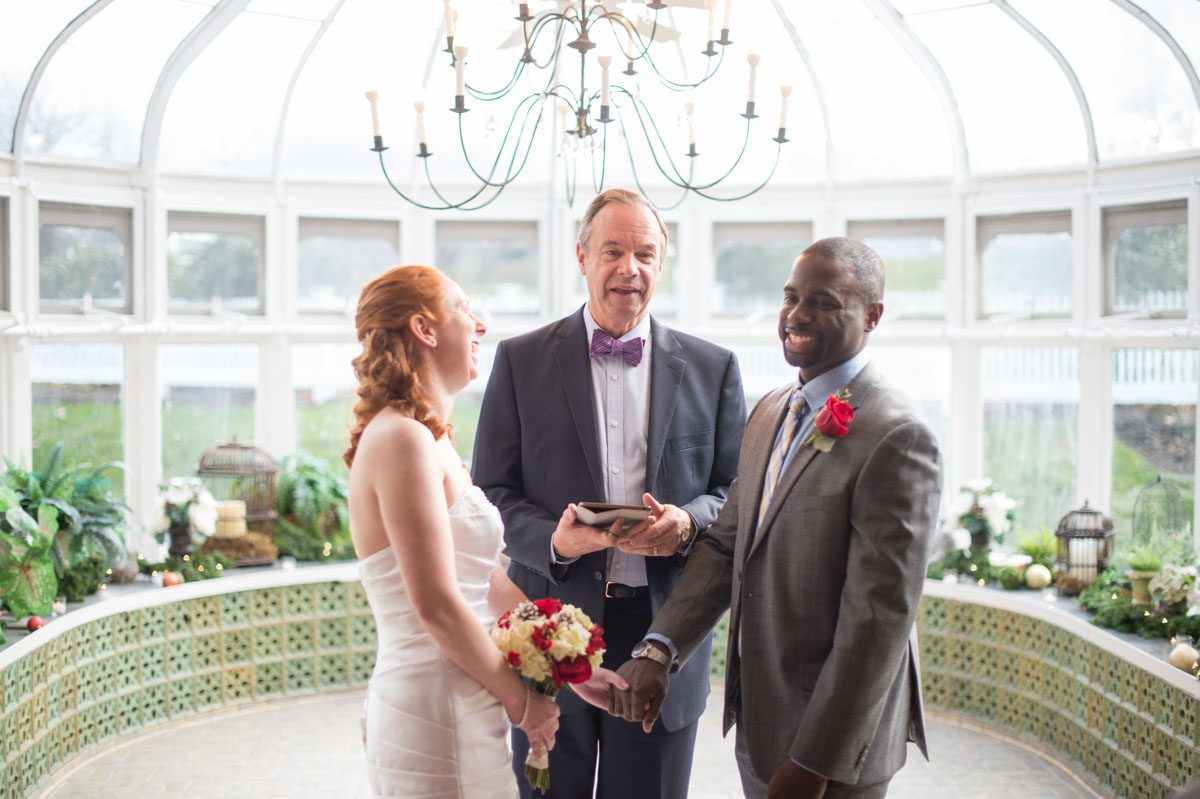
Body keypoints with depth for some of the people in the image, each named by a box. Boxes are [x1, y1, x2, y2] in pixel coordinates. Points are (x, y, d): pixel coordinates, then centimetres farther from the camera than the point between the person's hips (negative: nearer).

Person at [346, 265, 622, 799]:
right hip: (436, 715, -9)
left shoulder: (429, 440, 14)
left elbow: (485, 584, 14)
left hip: (455, 709, 9)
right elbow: (437, 605, -20)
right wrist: (520, 700, -10)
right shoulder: (404, 439, -16)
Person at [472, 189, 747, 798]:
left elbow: (737, 489, 7)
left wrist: (689, 522, -15)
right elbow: (491, 490, 1)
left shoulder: (713, 368, 6)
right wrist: (552, 539, -17)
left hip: (664, 627, 1)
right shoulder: (521, 360, 3)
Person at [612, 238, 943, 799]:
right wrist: (659, 648, -8)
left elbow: (881, 615, -21)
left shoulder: (896, 437, -19)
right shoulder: (770, 412, 7)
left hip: (833, 742, -7)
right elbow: (725, 543, 6)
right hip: (757, 718, 7)